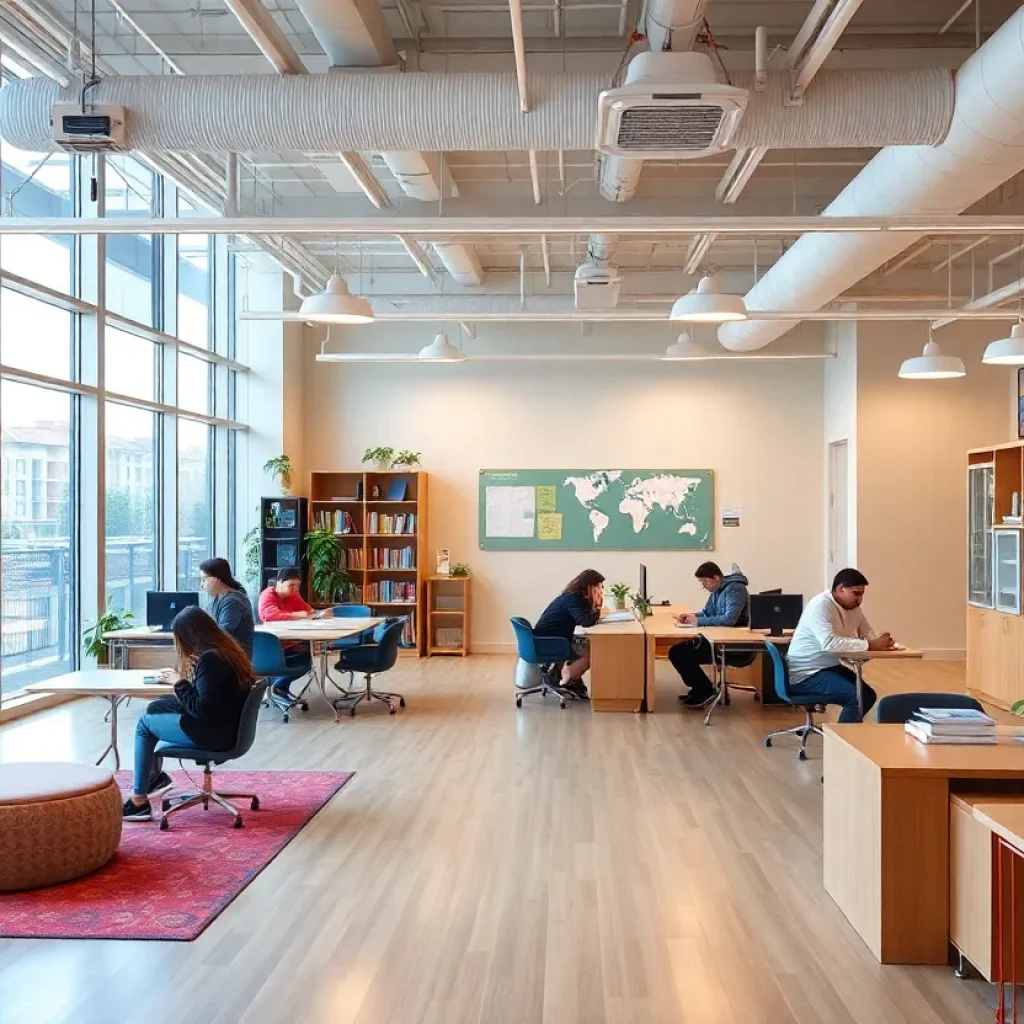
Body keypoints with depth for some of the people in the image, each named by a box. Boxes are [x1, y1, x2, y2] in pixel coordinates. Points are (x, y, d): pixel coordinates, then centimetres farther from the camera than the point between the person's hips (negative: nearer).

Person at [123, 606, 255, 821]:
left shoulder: (209, 659, -23)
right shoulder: (226, 648, 5)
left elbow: (202, 708, -23)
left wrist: (181, 685, -10)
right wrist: (185, 677, 5)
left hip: (214, 733, -9)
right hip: (227, 726, 9)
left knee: (145, 723, 5)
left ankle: (139, 801, 7)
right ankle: (152, 774, 32)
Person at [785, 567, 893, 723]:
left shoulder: (853, 608, 6)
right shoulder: (820, 605, -22)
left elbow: (869, 635, 11)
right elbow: (829, 643, -35)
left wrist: (880, 641, -14)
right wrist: (869, 645, -32)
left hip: (829, 667, 10)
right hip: (805, 674, -10)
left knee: (868, 695, 12)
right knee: (856, 696, -22)